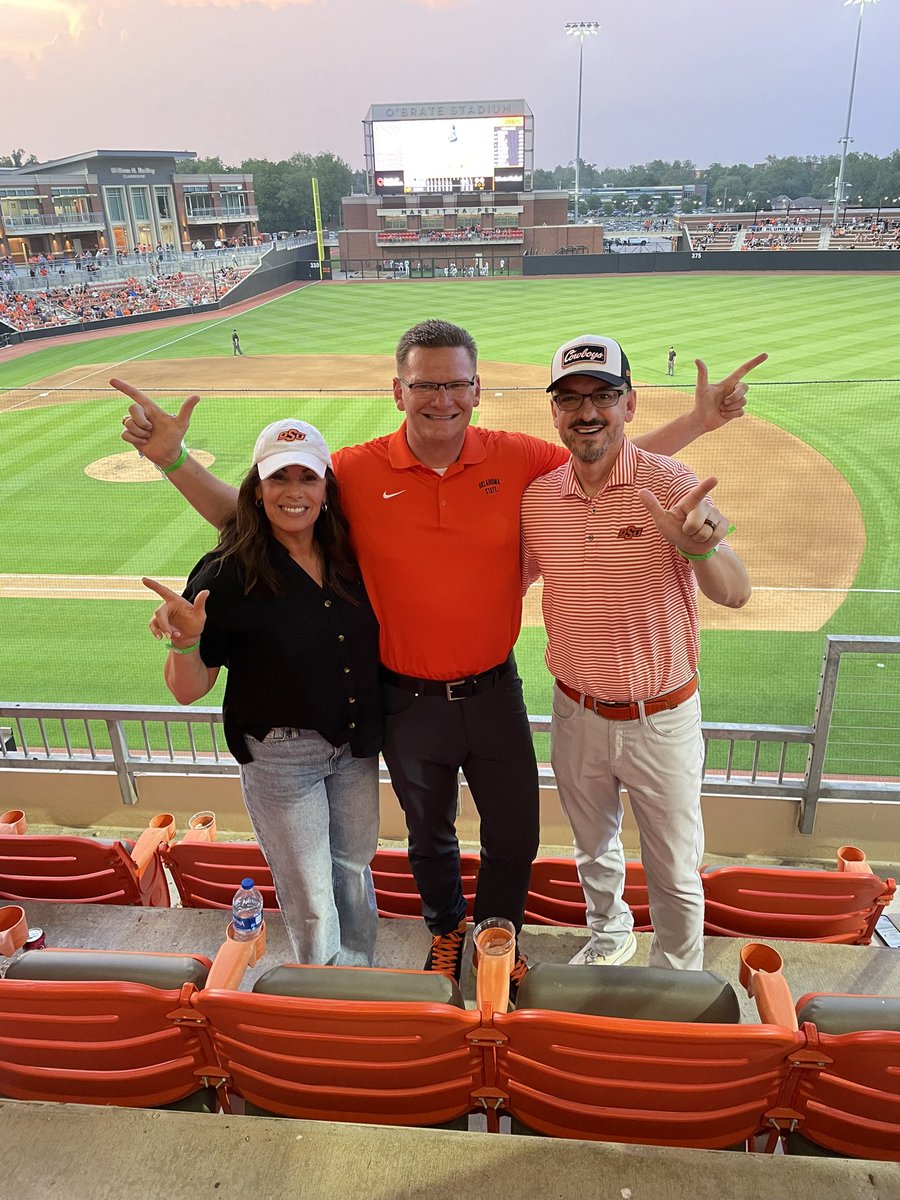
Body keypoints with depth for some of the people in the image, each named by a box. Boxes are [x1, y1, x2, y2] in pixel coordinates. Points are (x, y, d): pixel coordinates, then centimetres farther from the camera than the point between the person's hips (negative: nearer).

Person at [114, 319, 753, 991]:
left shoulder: (519, 459, -9)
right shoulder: (356, 473, -12)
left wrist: (700, 421, -8)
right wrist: (171, 456, -18)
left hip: (496, 692, 1)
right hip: (410, 702, 0)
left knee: (515, 838, 17)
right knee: (430, 836, 24)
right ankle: (448, 932, 55)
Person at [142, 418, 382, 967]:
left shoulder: (347, 559, -4)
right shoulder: (229, 574, -19)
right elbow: (189, 691, -16)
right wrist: (185, 642, -34)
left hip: (357, 747, 5)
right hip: (280, 756, -5)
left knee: (355, 868, 24)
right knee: (310, 901, 10)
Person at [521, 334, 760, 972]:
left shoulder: (672, 484, -16)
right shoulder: (536, 496, -5)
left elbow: (736, 594, -26)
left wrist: (699, 548, -47)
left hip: (661, 719, -3)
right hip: (576, 715, 3)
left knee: (675, 871, 14)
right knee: (594, 849, 26)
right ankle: (610, 932, 54)